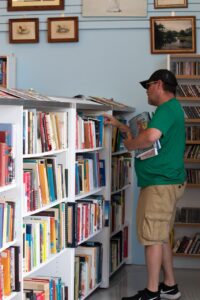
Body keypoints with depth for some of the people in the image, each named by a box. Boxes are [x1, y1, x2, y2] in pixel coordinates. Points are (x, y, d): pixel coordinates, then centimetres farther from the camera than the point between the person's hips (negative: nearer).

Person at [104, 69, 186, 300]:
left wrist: (129, 144, -15)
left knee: (152, 236, -5)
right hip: (166, 182, 10)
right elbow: (144, 133, 30)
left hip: (160, 183, -10)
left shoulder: (167, 108, -14)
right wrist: (119, 125, 28)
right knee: (161, 236, 16)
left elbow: (151, 137, -32)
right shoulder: (171, 108, 20)